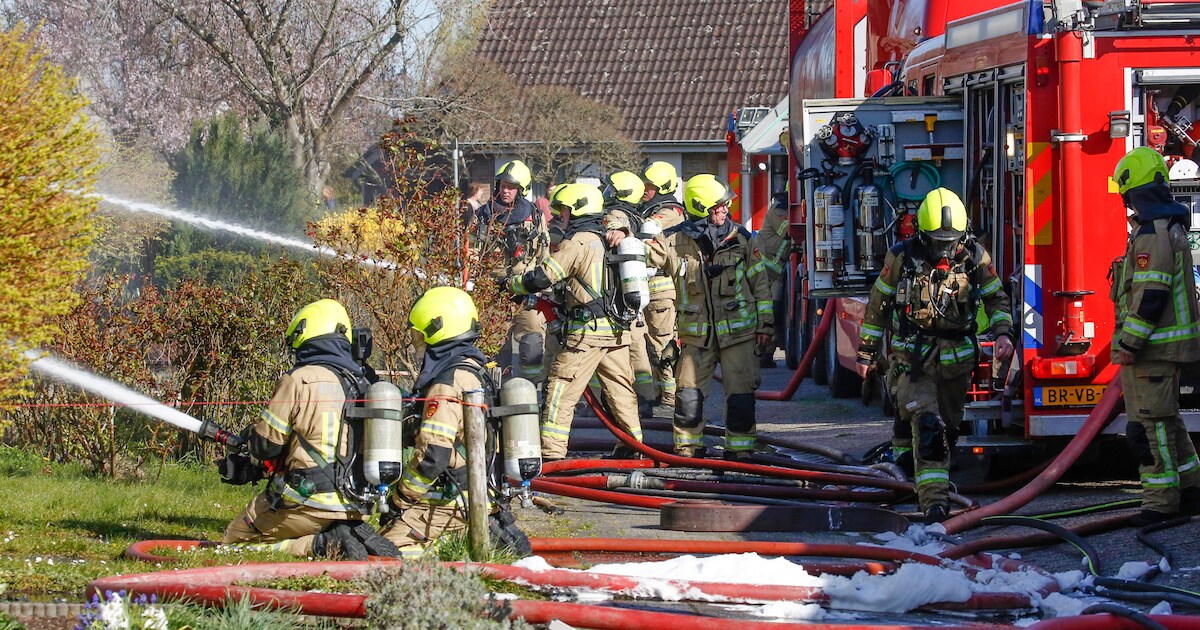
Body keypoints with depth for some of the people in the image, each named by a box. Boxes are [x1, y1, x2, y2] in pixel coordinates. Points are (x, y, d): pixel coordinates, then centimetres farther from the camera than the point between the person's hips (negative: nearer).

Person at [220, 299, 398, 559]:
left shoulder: (299, 380, -11)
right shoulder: (360, 383, 10)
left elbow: (266, 445, -5)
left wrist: (249, 436, 21)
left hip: (309, 501, -7)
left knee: (235, 539, 7)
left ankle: (322, 545, -12)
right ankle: (354, 533, -1)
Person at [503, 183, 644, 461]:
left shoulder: (577, 242, -10)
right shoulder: (606, 240, 14)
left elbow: (541, 278, -11)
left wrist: (510, 284, 6)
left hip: (587, 331, -8)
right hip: (617, 332, 8)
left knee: (560, 391, -5)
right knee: (620, 390, 15)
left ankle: (552, 454, -9)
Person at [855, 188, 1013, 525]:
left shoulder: (975, 257, -3)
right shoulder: (902, 257, -7)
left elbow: (996, 299, 10)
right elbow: (878, 304, 5)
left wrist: (1002, 332, -8)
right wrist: (867, 349, 10)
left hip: (956, 358, 3)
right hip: (913, 358, -3)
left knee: (948, 429, 15)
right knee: (926, 425, -20)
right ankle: (934, 500, -23)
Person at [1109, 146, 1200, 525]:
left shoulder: (1151, 234, -18)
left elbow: (1150, 296, -23)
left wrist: (1129, 343, -20)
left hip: (1153, 345, -10)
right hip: (1169, 342, 10)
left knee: (1149, 422, -7)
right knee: (1166, 419, 17)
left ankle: (1161, 500, -6)